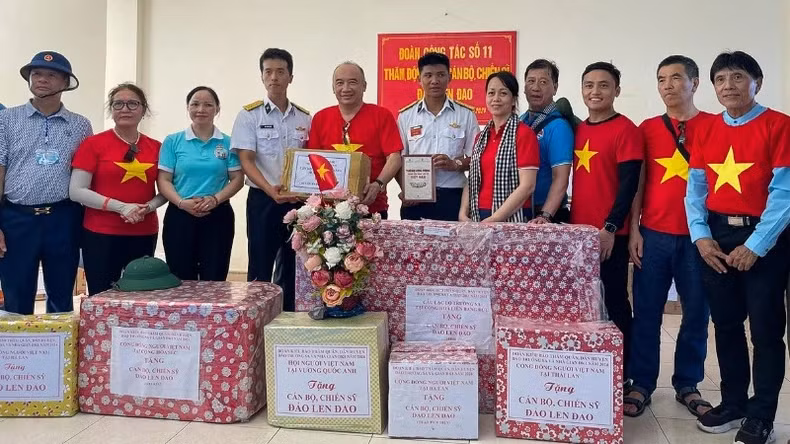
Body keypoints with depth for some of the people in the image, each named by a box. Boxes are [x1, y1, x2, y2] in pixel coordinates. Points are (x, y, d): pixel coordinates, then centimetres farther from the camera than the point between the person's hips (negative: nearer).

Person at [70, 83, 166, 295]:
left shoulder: (156, 147, 7)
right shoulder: (93, 143, -1)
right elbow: (76, 191, -5)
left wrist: (147, 208, -9)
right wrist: (121, 207, -14)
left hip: (145, 235, 3)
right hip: (101, 234, -3)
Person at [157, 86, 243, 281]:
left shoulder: (228, 143, 6)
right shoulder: (172, 141, 5)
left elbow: (237, 179, 2)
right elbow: (163, 180, 1)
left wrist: (215, 199, -14)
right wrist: (182, 202, -16)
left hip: (218, 217, 0)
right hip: (179, 216, 0)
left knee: (214, 281, 3)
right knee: (181, 281, 6)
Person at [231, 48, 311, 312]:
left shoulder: (304, 118, 8)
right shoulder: (249, 115, -1)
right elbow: (246, 161, -8)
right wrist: (271, 190, -23)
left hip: (298, 201, 4)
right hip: (263, 200, -3)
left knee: (292, 267, 10)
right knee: (260, 268, 1)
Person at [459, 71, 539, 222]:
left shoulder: (524, 133, -7)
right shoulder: (482, 136, 11)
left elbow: (527, 186, -14)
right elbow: (472, 180, 13)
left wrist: (493, 219, -17)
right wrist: (463, 214, -2)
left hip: (511, 220, -5)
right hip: (478, 219, 5)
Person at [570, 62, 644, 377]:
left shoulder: (625, 129, -7)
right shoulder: (578, 130, 13)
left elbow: (629, 185, -13)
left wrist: (611, 227, -19)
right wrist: (569, 221, 12)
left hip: (609, 235, -6)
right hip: (578, 232, 6)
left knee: (613, 302, 3)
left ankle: (620, 372, 15)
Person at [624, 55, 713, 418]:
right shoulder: (648, 128, 7)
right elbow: (638, 183, 8)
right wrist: (633, 230, 1)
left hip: (697, 236, -1)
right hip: (653, 235, 1)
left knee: (696, 313, 8)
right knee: (647, 313, 5)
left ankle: (687, 385, 23)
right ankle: (642, 384, 16)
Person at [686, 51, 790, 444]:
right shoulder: (705, 131, 9)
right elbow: (695, 188, 7)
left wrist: (756, 245, -15)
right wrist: (701, 236, -5)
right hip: (717, 238, 5)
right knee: (726, 325, 11)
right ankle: (733, 404, 25)